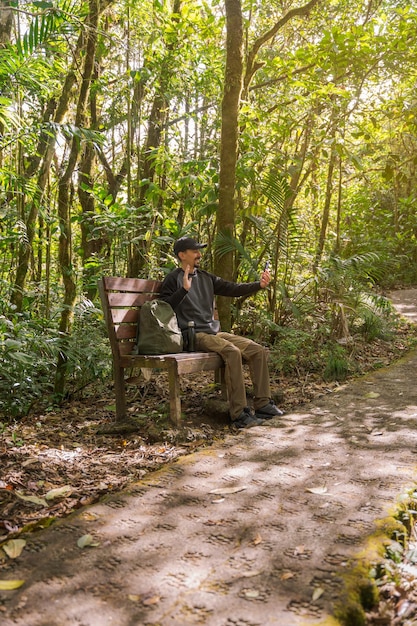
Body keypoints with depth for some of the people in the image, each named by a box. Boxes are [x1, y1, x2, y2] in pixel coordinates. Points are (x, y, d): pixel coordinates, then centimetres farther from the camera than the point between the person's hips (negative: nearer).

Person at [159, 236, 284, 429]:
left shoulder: (206, 278, 19)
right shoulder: (174, 279, -1)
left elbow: (233, 288, 12)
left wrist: (259, 285, -2)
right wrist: (184, 289, -22)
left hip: (214, 333, 8)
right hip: (194, 335, -8)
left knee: (258, 351, -6)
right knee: (232, 352, -33)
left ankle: (263, 405, -3)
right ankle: (239, 414, -30)